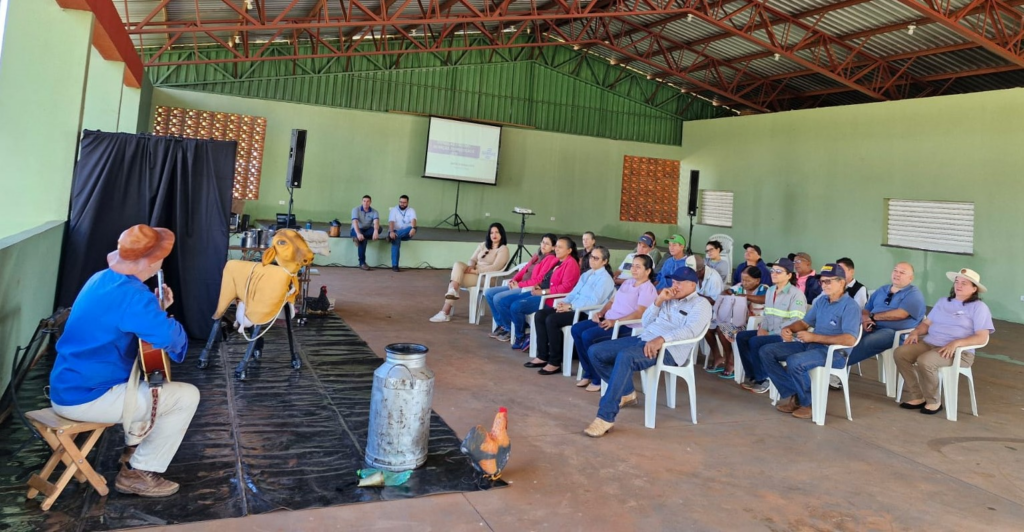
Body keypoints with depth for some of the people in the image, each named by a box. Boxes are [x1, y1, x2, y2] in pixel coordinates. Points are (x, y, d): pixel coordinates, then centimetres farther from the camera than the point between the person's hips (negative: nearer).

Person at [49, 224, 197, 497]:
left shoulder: (102, 279, 7)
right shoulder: (131, 294, -24)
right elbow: (173, 339, -31)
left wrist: (156, 309, 8)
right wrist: (167, 319, -8)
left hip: (68, 387, 10)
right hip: (84, 397, -10)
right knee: (187, 397, -7)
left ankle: (136, 446, 35)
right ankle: (139, 474, 4)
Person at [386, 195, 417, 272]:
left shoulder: (411, 210, 6)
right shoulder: (393, 210, 4)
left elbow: (413, 220, -15)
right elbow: (391, 222, -11)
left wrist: (413, 228, -38)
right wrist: (391, 232, -31)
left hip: (406, 233, 1)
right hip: (395, 231, -1)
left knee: (412, 228, -33)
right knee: (396, 240, -35)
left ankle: (393, 236, -37)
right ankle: (394, 265, -38)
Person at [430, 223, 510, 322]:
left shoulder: (503, 249, -4)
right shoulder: (483, 245, 18)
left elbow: (495, 268, -16)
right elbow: (472, 259, 14)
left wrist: (475, 271, -20)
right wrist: (470, 267, -11)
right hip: (474, 272, 6)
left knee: (457, 277, -24)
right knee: (458, 264, -23)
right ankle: (453, 292, -32)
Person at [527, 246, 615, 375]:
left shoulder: (605, 279, -7)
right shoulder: (587, 274, 19)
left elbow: (594, 301, -18)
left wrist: (570, 306, -20)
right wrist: (564, 302, -3)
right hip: (574, 307, 9)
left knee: (552, 320, -28)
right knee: (540, 315, -6)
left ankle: (555, 362, -18)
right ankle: (542, 356, -5)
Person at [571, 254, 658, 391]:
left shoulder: (647, 289, -8)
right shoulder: (628, 283, 19)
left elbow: (639, 314, -20)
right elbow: (612, 301, 22)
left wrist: (616, 322, -27)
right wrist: (601, 312, 3)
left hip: (627, 326, -9)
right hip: (608, 320, 10)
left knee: (588, 336, -26)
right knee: (576, 329, -5)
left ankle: (599, 378, -10)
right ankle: (589, 373, 1)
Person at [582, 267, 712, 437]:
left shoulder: (701, 304, 4)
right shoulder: (668, 300, 26)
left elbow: (691, 330, -15)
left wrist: (661, 339, -30)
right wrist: (658, 301, 7)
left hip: (668, 348, -8)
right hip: (643, 339, 8)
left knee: (625, 356, -37)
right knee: (596, 351, -5)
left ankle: (606, 417, -35)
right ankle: (627, 393, 11)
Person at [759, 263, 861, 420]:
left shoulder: (850, 306, -12)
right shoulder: (821, 301, 12)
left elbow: (849, 339, -24)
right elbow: (805, 323, 21)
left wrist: (814, 337, -25)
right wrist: (788, 328, -3)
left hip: (834, 352, -8)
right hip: (811, 345, 8)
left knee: (794, 361, -36)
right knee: (766, 351, -5)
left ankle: (807, 402, -9)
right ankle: (792, 394, -5)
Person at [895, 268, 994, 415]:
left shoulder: (979, 307, 1)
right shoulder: (943, 301, 20)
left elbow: (982, 337, -9)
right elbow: (927, 323, 19)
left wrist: (957, 343, -24)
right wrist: (916, 332, -3)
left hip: (959, 352, -6)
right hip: (929, 343, 6)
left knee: (925, 361, -35)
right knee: (900, 352, -20)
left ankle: (933, 402, -12)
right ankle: (916, 397, -12)